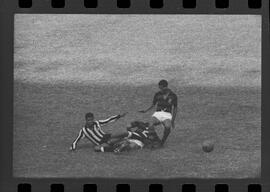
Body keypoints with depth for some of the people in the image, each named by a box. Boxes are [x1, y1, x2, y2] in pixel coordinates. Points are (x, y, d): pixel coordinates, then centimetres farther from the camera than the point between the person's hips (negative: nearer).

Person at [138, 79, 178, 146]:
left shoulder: (173, 96, 3)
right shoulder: (157, 94, 8)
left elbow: (175, 109, 6)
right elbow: (153, 105, 19)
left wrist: (173, 121, -2)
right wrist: (146, 111, 2)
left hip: (167, 115, -2)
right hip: (158, 113, 2)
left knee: (167, 127, -34)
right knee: (151, 126, -31)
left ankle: (162, 142, -13)